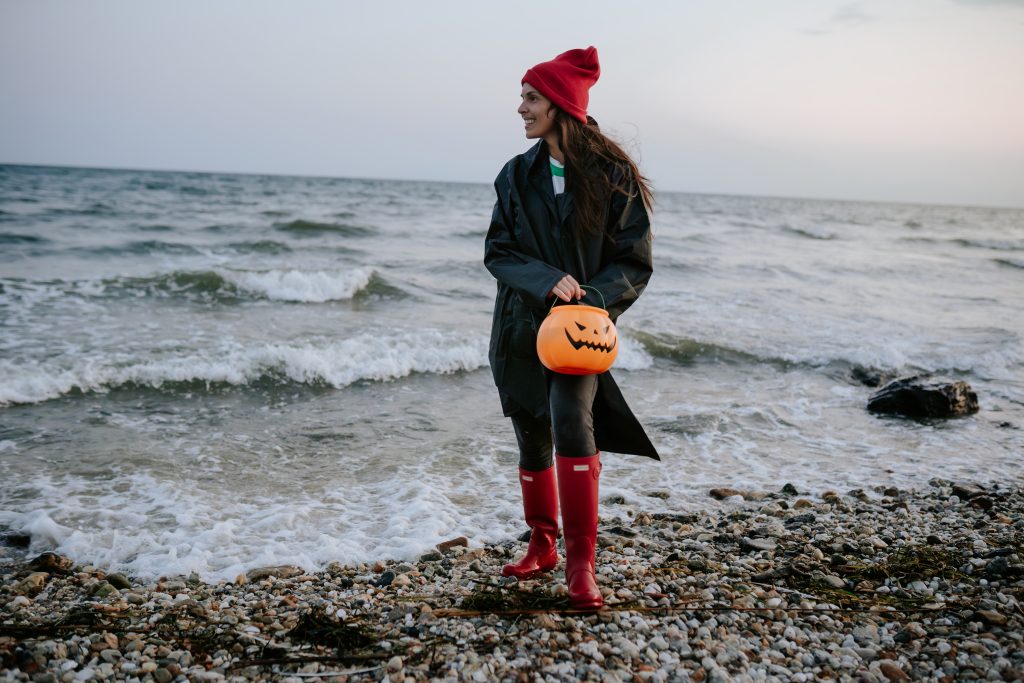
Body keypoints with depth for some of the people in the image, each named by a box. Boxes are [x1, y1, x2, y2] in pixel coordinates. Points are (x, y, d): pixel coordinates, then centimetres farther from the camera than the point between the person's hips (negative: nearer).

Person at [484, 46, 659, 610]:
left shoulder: (613, 175, -5)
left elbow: (635, 263, -4)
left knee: (572, 422, -24)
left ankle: (581, 564, -15)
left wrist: (590, 300, -23)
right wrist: (549, 282, -19)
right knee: (532, 439, 11)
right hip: (522, 327, 4)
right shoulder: (517, 175, 5)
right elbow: (497, 252, -1)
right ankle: (542, 546, 32)